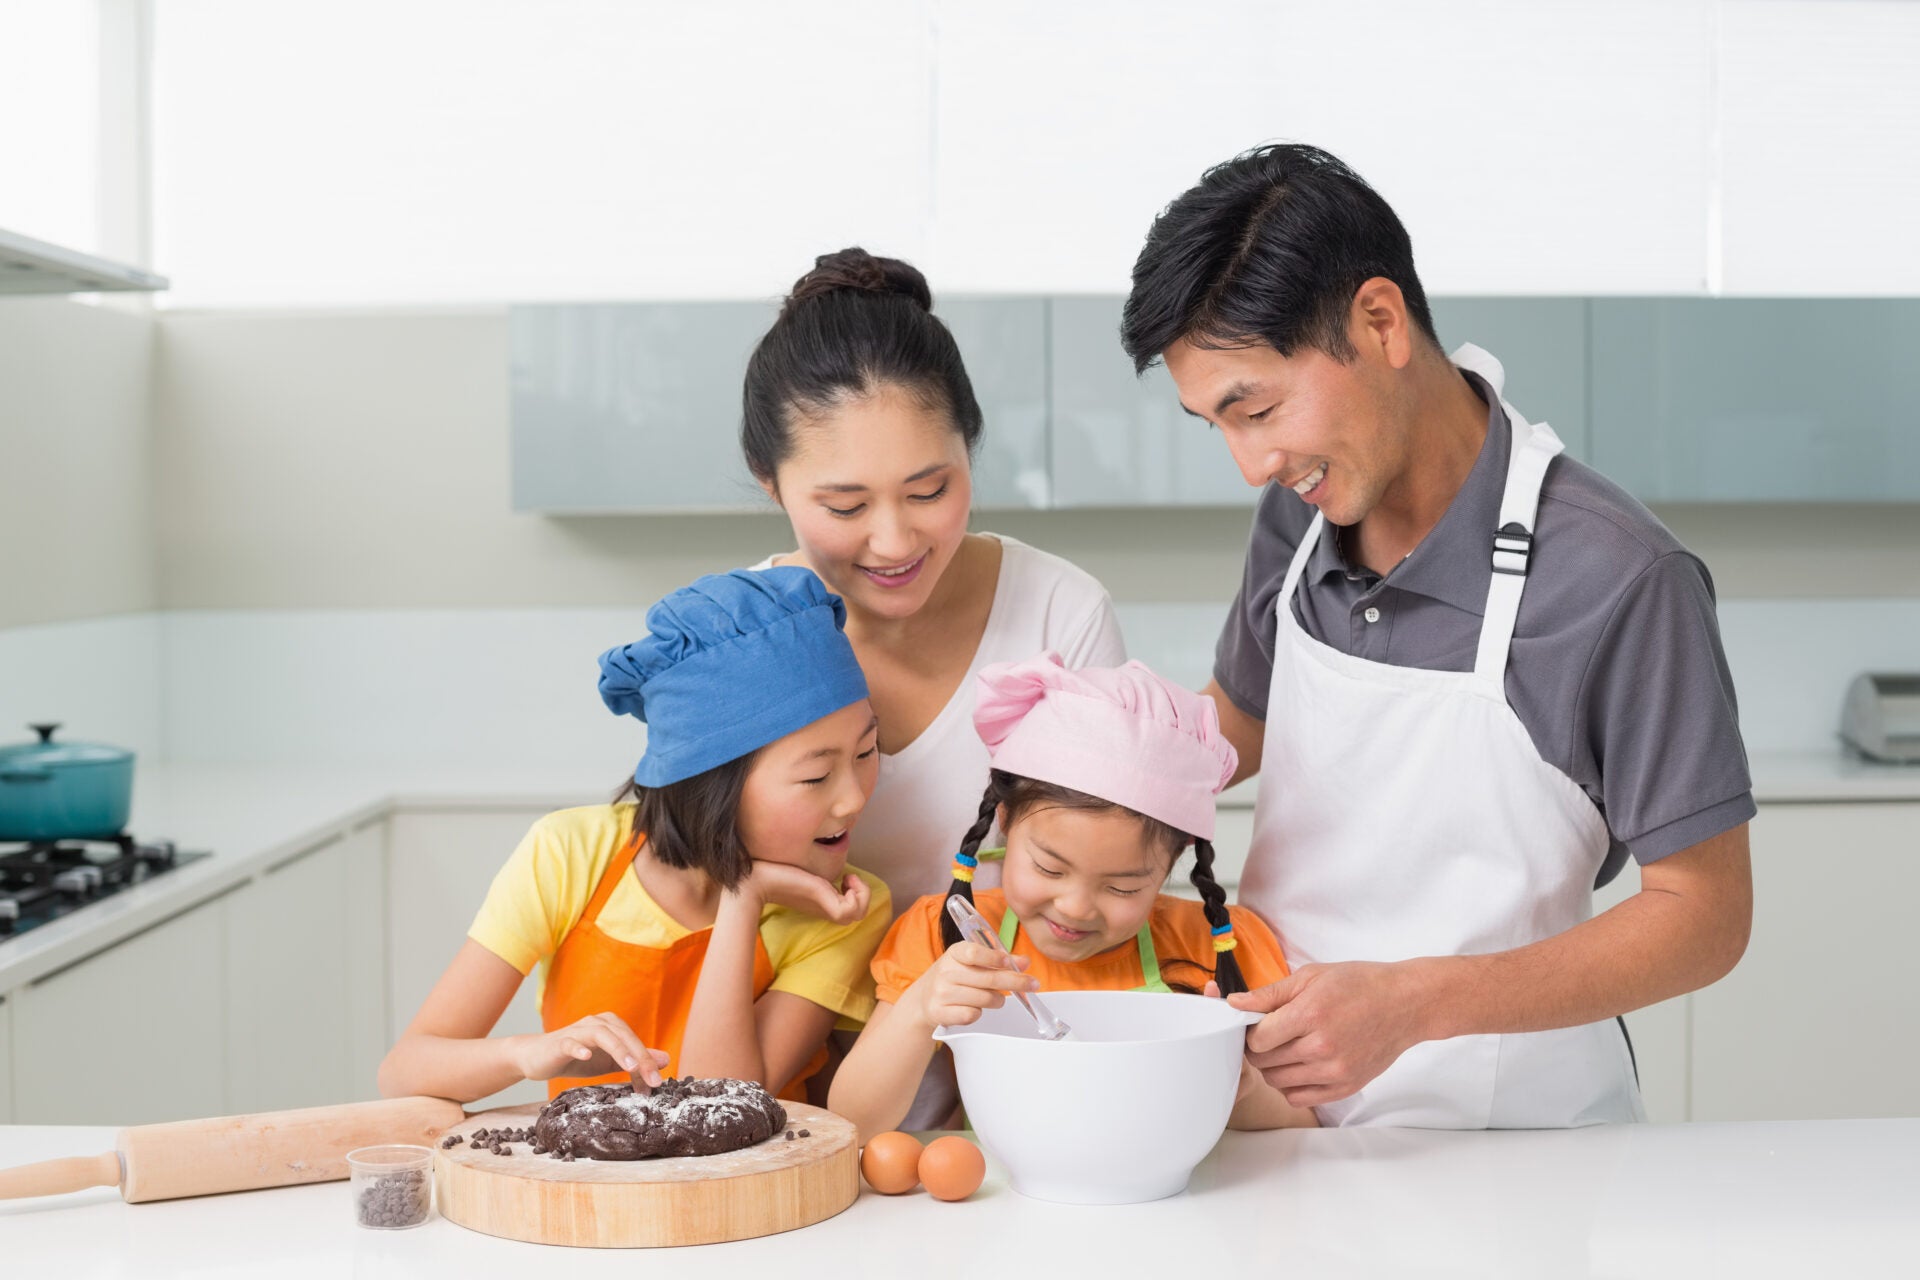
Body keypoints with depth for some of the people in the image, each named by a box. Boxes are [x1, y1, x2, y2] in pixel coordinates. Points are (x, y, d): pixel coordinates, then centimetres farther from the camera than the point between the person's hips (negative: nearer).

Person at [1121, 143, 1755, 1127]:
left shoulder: (1617, 580, -15)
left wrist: (1410, 1003, -20)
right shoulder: (1298, 512, 4)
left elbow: (1706, 915, -10)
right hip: (1275, 1094, 5)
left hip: (1498, 1128, -4)